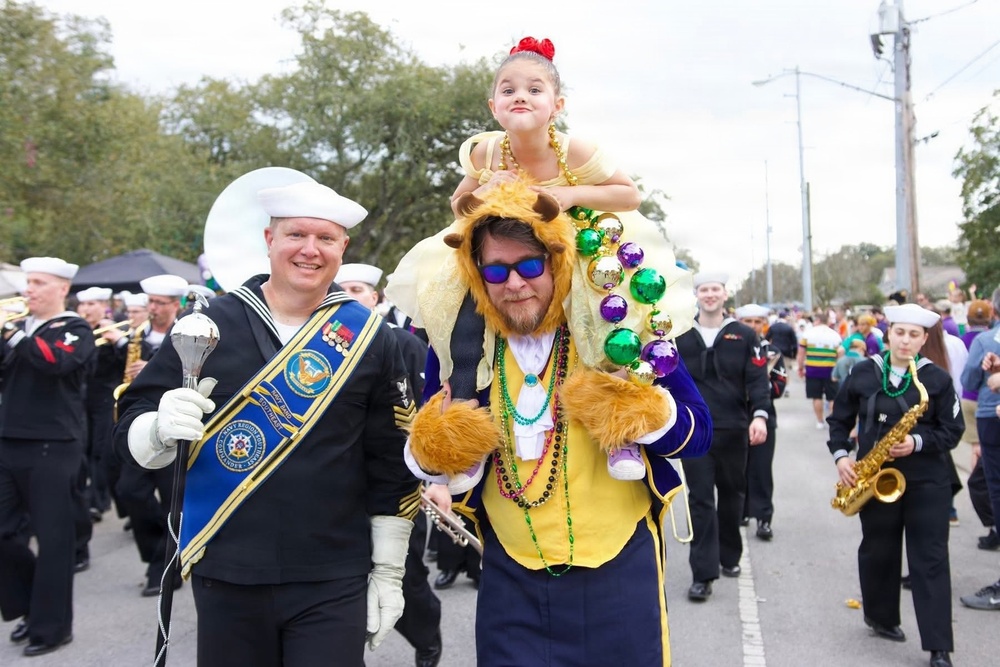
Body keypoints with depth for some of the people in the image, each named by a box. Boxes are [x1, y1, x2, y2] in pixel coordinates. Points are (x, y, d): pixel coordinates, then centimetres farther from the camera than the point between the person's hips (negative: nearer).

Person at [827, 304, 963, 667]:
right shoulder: (862, 373, 1)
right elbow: (840, 418, 8)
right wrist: (840, 455, -5)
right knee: (878, 552, 13)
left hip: (928, 481, -1)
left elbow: (952, 430, -3)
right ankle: (880, 616, 35)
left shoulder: (938, 378, -3)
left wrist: (917, 443, -19)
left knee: (930, 559, -2)